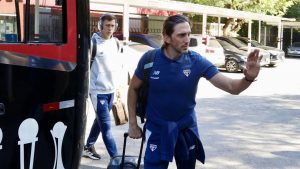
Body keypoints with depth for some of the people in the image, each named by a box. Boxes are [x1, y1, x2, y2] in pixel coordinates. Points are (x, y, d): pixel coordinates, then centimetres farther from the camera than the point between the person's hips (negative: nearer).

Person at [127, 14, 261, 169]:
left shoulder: (197, 62, -14)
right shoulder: (149, 59, -14)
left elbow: (232, 87, -19)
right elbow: (133, 88, 2)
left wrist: (248, 78, -40)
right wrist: (133, 124, 0)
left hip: (187, 128, 2)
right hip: (157, 129, -2)